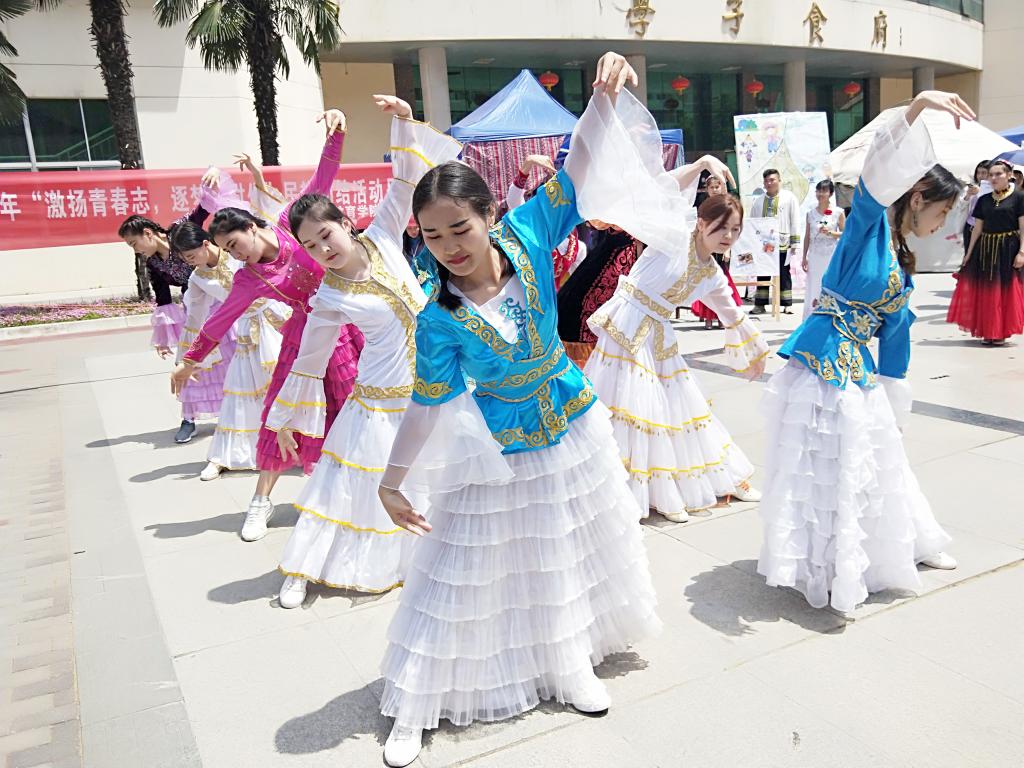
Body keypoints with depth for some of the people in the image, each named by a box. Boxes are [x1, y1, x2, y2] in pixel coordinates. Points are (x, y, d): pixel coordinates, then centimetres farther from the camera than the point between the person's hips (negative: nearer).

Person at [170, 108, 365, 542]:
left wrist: (335, 135, -27)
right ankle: (262, 499, 17)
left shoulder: (290, 224, -9)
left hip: (347, 325, -1)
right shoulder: (249, 280, -5)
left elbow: (322, 180, -13)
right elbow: (220, 320, 4)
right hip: (307, 335, 1)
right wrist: (190, 360, 12)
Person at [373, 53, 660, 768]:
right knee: (467, 571, 6)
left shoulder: (526, 235, -19)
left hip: (574, 427, 4)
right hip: (502, 452, -3)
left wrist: (605, 96, -36)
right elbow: (427, 408, -15)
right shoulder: (439, 321, -23)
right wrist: (392, 483, -9)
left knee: (574, 553, 21)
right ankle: (413, 707, 24)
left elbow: (577, 166, -20)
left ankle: (573, 662, 48)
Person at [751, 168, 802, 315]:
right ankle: (760, 304, 10)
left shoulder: (789, 198, 2)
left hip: (782, 244, -3)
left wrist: (795, 244, -6)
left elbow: (795, 222, -1)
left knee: (784, 275, 3)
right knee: (762, 275, 6)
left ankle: (787, 304, 7)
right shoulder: (759, 201, 12)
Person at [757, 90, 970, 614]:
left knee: (871, 463, 21)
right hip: (820, 364, -8)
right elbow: (880, 171, -25)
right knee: (821, 467, 0)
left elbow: (895, 332, 20)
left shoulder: (903, 261, 16)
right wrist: (917, 107, -39)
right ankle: (822, 568, 12)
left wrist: (895, 406, 23)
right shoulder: (868, 224, -6)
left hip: (859, 374, 8)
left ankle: (905, 546, 39)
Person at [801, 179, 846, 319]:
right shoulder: (811, 213, 7)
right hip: (815, 256, 2)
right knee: (813, 288, 2)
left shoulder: (838, 212, 0)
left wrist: (830, 232, -15)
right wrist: (804, 257, 7)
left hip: (832, 255, -2)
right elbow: (807, 236, 9)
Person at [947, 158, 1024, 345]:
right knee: (985, 291, 6)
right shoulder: (983, 200, 9)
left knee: (1005, 290, 1)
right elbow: (977, 228, 10)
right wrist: (968, 254, 7)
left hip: (1008, 249, -4)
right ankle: (988, 331, 16)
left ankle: (1000, 333, 10)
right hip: (985, 249, 4)